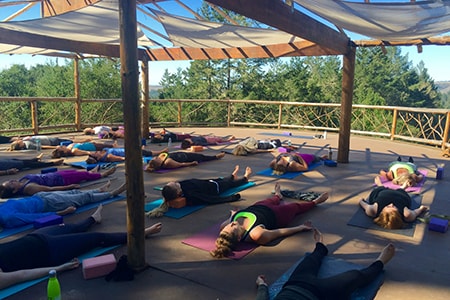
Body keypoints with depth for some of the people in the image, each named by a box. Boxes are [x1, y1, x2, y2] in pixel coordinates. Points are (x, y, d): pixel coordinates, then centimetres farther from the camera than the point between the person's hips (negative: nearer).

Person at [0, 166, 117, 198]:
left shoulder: (21, 181, -10)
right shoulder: (29, 188, -32)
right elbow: (50, 189, -30)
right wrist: (69, 187, -28)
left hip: (54, 174, 8)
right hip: (59, 179, -8)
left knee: (75, 171, 27)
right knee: (83, 175, 10)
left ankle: (92, 171, 55)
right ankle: (102, 174, 36)